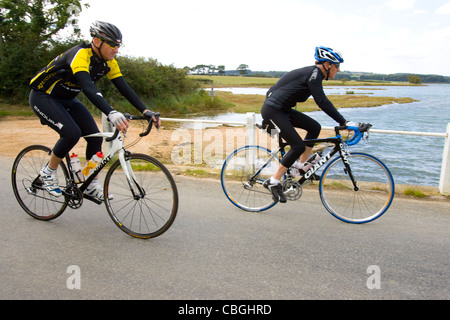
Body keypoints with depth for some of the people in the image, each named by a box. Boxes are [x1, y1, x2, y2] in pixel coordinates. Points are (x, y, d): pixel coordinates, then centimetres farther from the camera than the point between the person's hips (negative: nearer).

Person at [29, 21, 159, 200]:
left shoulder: (108, 62, -9)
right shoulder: (80, 55, -32)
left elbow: (124, 88, -12)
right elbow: (88, 87, -48)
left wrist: (145, 111, -24)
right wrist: (111, 113, -62)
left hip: (67, 100, 7)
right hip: (43, 97, -7)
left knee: (95, 136, -6)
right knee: (72, 133, -27)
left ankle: (91, 185, 8)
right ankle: (48, 172, -1)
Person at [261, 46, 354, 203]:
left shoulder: (313, 73, 15)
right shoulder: (314, 73, -15)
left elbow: (322, 101, 23)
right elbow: (322, 102, -23)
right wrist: (343, 122, -22)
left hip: (282, 110, 10)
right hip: (272, 110, -10)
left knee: (314, 127, 7)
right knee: (298, 146, -11)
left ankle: (302, 167, 14)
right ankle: (273, 182, -4)